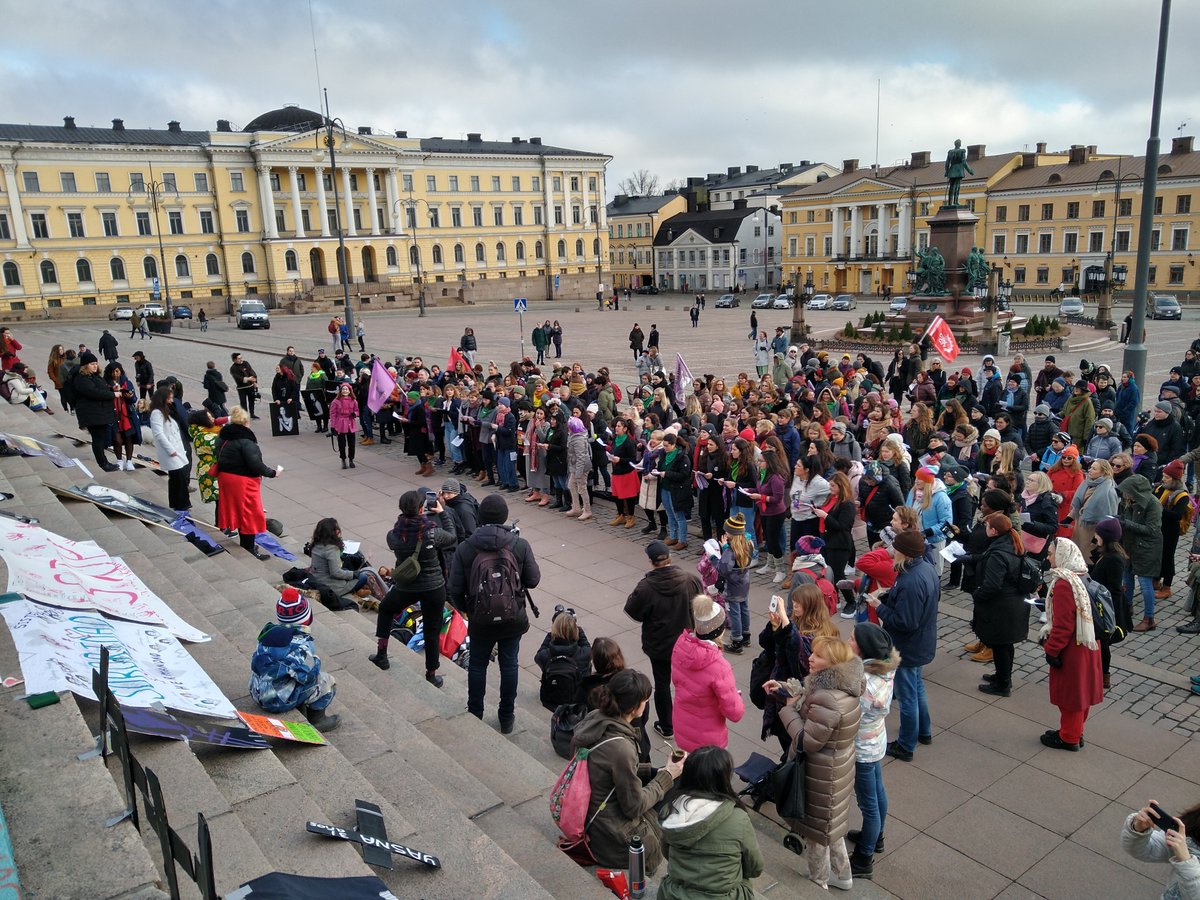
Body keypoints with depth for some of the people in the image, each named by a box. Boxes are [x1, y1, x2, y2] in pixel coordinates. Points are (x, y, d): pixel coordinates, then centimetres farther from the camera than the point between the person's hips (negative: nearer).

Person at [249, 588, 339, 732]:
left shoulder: (268, 632, 2)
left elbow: (256, 663, 11)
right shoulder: (302, 642, -18)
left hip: (258, 696, 7)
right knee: (327, 681, 8)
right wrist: (316, 661, -2)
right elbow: (308, 675, -22)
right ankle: (316, 718, 23)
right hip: (282, 701, -7)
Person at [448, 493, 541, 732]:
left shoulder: (465, 548, -12)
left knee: (477, 665, 18)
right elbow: (533, 580, -5)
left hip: (480, 620, 0)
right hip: (514, 619, 0)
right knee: (509, 664, 15)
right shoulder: (520, 545, -12)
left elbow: (455, 589, -8)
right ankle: (507, 717, 27)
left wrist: (463, 608, 11)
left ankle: (474, 716, 32)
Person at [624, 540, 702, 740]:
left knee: (662, 683, 16)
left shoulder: (646, 587, -25)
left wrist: (631, 598, 4)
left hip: (658, 646, -2)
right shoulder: (689, 580, -17)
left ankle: (666, 727, 28)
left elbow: (633, 612, -12)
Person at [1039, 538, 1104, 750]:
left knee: (1069, 692, 6)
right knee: (1079, 691, 20)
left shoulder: (1063, 584, -26)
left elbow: (1063, 624, -25)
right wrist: (1048, 635, 18)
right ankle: (1074, 731, 34)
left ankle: (1069, 738, 20)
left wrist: (1052, 650, -15)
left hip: (1071, 649, -9)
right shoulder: (1076, 577, 4)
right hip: (1083, 644, 9)